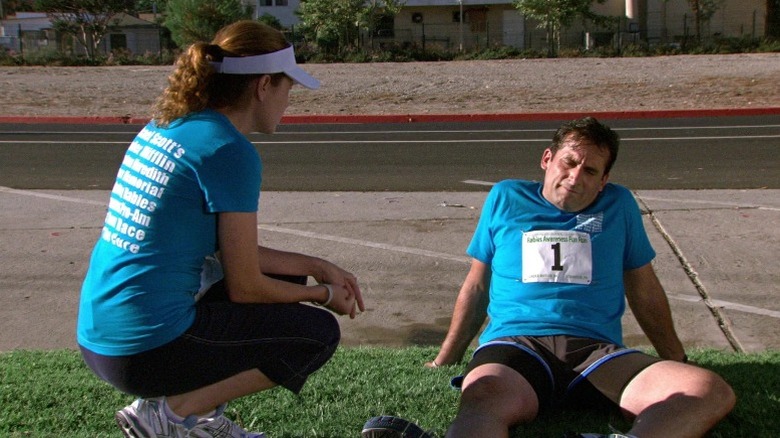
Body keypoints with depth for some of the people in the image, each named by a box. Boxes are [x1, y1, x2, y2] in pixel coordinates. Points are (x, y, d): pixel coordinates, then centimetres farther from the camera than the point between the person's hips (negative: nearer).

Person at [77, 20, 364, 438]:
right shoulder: (229, 150, -17)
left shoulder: (163, 127, 9)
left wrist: (318, 267, 17)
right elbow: (245, 287, -12)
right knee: (319, 332, 5)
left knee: (285, 278, 21)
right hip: (147, 348, -9)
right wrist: (324, 294, 6)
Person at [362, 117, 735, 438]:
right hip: (514, 343, -1)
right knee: (483, 400, -38)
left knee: (712, 392, -27)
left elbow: (644, 291, 26)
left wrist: (678, 361, 27)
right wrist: (445, 360, 18)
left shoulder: (618, 205, 20)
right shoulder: (505, 198, 18)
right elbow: (477, 285, 21)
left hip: (597, 351, 2)